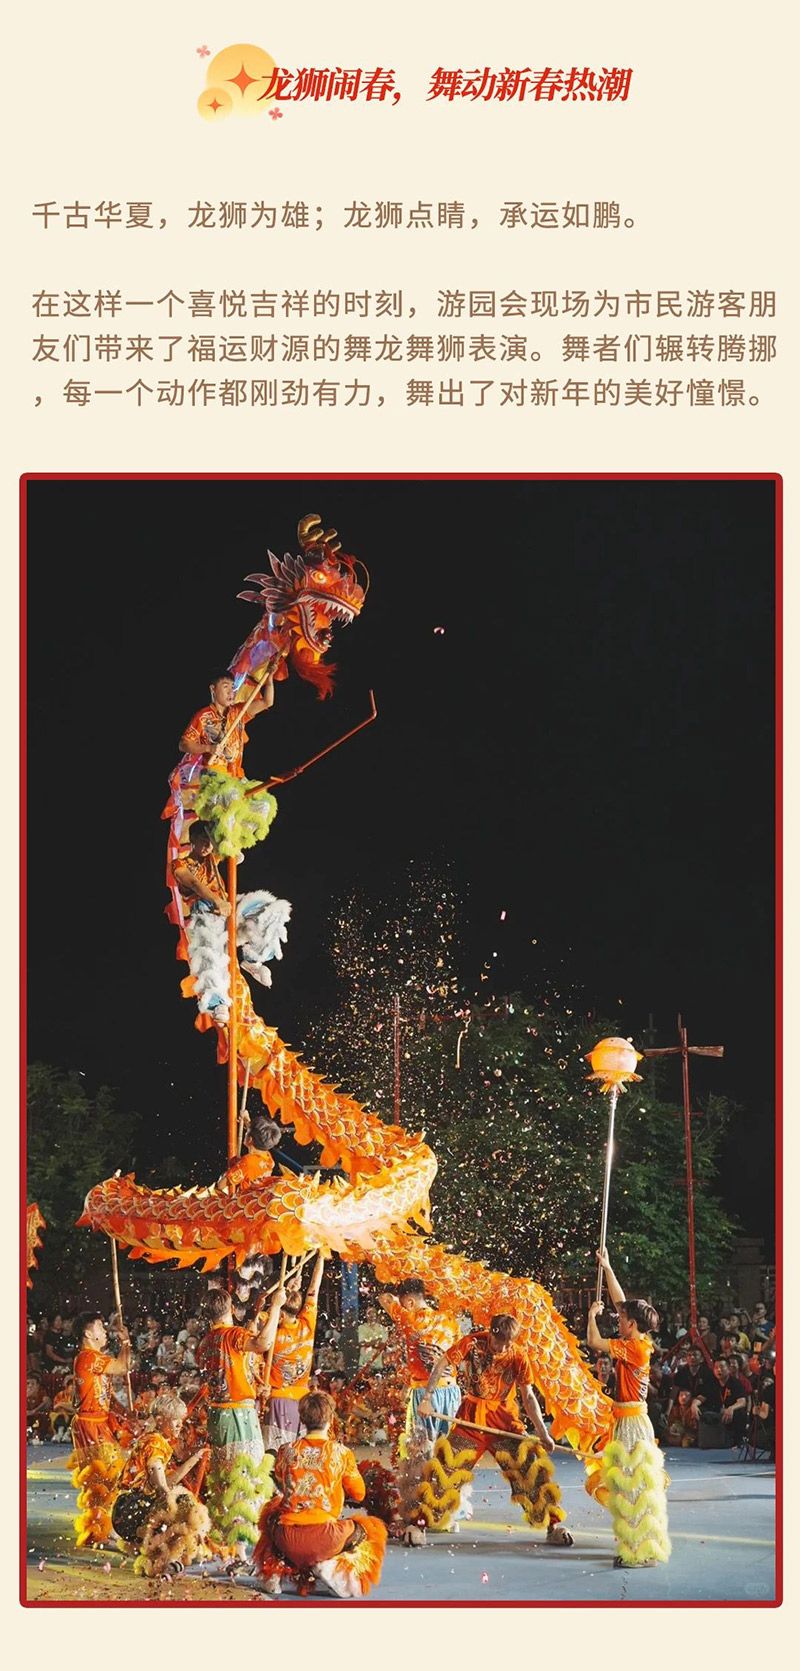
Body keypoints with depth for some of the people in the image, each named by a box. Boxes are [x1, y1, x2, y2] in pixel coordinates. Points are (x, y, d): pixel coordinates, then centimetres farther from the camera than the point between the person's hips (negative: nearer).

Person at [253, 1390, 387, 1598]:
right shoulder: (341, 1453, -4)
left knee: (272, 1512, 38)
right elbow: (359, 1494, 9)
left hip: (287, 1541, 3)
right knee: (373, 1528, 23)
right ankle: (331, 1566, -2)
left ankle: (274, 1571, 17)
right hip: (324, 1538, -3)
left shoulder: (286, 1452, 3)